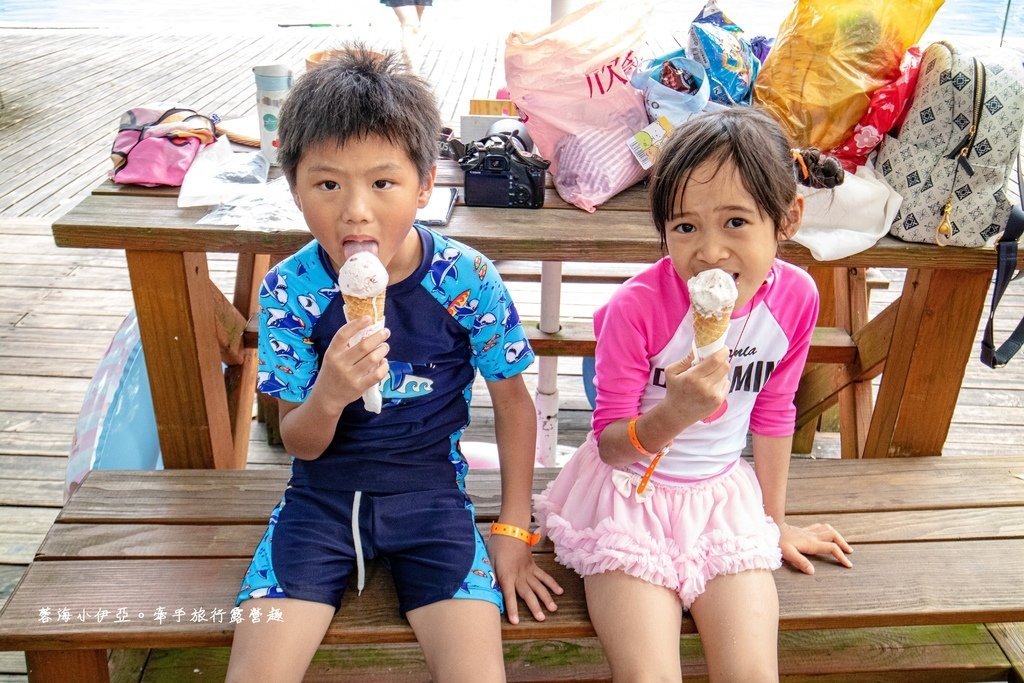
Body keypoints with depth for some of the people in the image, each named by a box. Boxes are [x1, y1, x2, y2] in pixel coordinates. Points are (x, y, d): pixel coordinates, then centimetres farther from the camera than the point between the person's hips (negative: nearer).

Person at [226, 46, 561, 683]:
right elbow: (301, 444, -7)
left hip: (431, 491, 0)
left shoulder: (466, 279, -15)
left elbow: (513, 402, -1)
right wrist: (328, 396, -31)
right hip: (323, 493, 1)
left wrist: (513, 530, 1)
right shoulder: (288, 290, -13)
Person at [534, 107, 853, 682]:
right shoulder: (637, 307, -22)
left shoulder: (795, 297, -10)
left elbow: (773, 413, 6)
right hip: (631, 492, -3)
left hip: (721, 495, 3)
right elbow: (610, 443, -13)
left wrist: (776, 521, 17)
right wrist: (675, 413, -35)